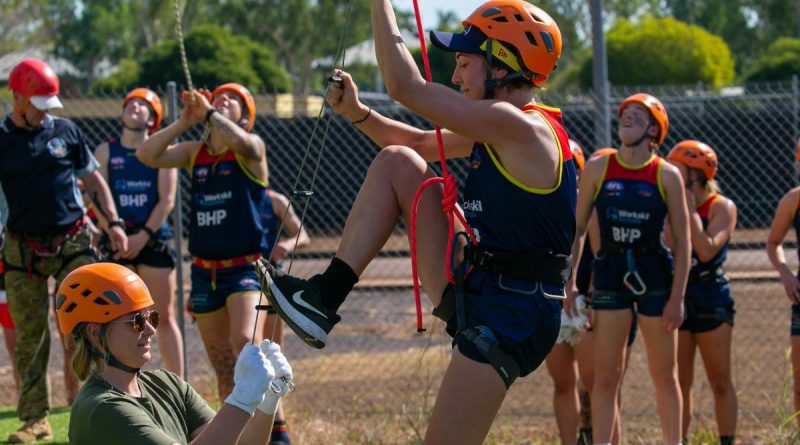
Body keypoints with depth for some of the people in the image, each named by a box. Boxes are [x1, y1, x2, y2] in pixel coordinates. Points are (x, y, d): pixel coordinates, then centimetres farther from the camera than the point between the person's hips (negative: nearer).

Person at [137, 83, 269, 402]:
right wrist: (184, 122, -5)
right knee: (223, 366, 10)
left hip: (246, 267, -6)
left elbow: (240, 142, -27)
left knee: (245, 342, -28)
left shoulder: (251, 149, -3)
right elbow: (147, 155, 1)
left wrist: (209, 112, -17)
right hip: (204, 271, 6)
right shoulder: (195, 152, 11)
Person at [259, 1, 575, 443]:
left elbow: (406, 86, -18)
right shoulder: (500, 132, 12)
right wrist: (357, 112, 6)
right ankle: (323, 298, 7)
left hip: (510, 315, -10)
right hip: (472, 288, 10)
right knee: (397, 162, 10)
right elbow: (419, 143, 23)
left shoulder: (520, 128, -19)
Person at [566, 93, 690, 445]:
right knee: (606, 376, 1)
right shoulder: (598, 168, 1)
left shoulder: (667, 176, -4)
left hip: (654, 273, -1)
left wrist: (677, 298, -8)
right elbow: (577, 228, 5)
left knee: (664, 375, 7)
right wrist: (569, 284, -1)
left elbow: (682, 241, -3)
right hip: (609, 272, 1)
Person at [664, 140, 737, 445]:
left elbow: (706, 251, -20)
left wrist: (690, 210, -14)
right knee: (679, 383, 6)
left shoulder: (721, 207, -6)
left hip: (711, 298, -4)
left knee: (720, 382, 2)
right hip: (676, 297, 4)